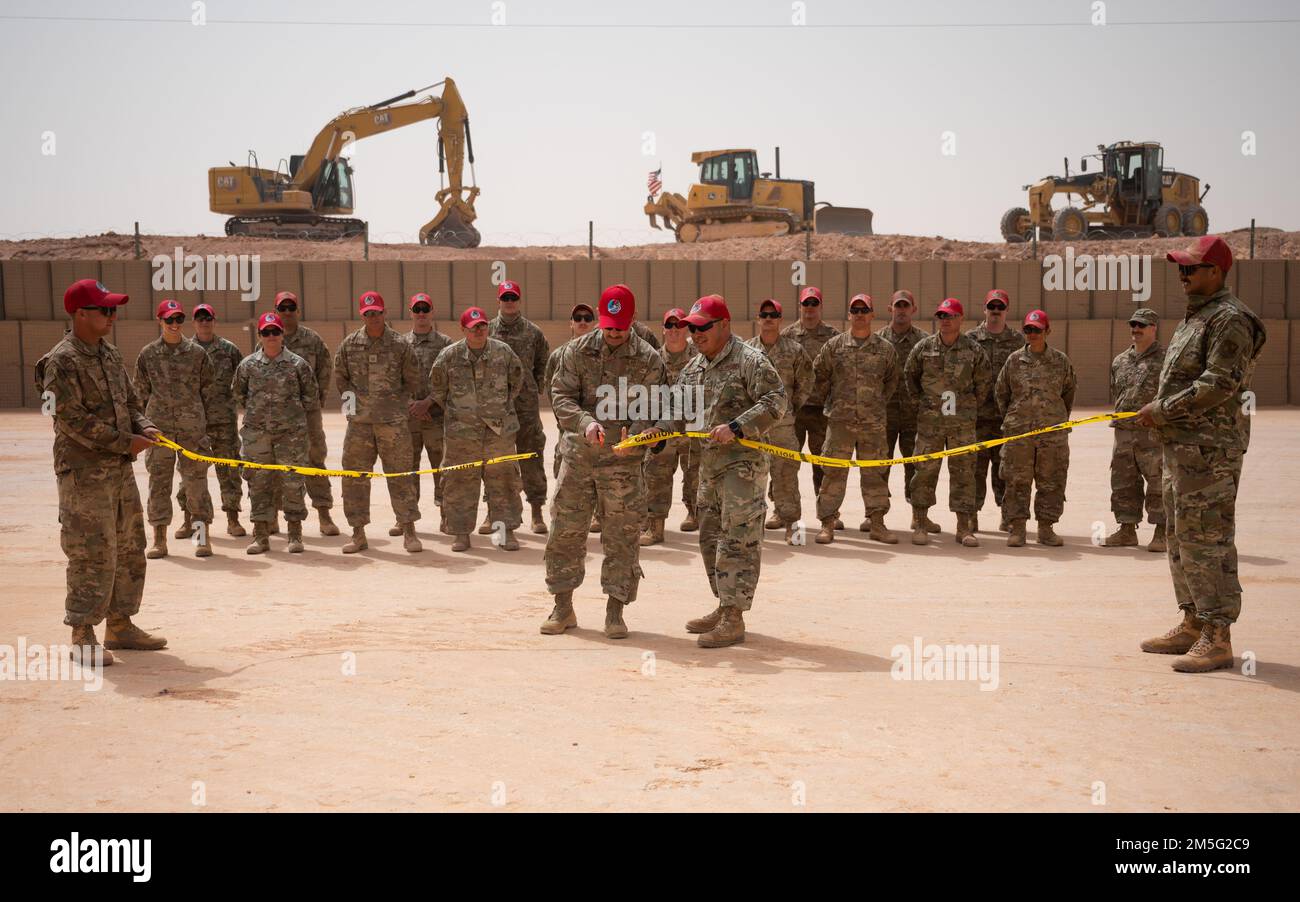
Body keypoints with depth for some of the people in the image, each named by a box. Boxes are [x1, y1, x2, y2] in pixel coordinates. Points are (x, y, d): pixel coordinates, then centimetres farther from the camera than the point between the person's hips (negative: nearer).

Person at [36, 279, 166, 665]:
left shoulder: (110, 354, 13)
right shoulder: (61, 362, -13)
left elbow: (131, 401, 21)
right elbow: (72, 419, -18)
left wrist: (145, 427, -1)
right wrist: (125, 442, -16)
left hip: (120, 468, 9)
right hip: (84, 471, -9)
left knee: (129, 549, 13)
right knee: (92, 554, -6)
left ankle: (120, 625, 25)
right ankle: (83, 637, 4)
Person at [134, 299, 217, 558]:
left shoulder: (197, 352, 4)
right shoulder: (148, 354, 5)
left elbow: (208, 390, 9)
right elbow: (142, 392, 12)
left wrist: (201, 418, 8)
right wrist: (150, 421, 9)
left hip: (192, 426, -1)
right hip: (159, 426, 1)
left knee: (195, 476, -1)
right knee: (159, 479, 2)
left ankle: (203, 536, 5)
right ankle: (159, 539, 8)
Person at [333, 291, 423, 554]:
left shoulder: (400, 345, 0)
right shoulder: (349, 344, 5)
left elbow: (412, 382, 7)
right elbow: (340, 375, 17)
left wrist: (396, 403, 1)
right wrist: (350, 398, 7)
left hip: (392, 421, -2)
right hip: (359, 421, 2)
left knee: (399, 473, 0)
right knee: (355, 474, 4)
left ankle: (409, 532, 7)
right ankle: (358, 534, 14)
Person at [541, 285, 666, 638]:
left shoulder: (648, 360, -2)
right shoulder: (577, 351, 2)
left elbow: (650, 409, -5)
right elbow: (561, 396, -4)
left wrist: (634, 434, -26)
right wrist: (586, 423, -22)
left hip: (623, 462, -2)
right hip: (578, 456, 2)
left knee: (621, 536, 2)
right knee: (564, 532, 6)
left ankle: (615, 612, 13)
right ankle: (563, 609, 20)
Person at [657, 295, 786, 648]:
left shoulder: (750, 361, -10)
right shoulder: (693, 368, 15)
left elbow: (776, 402, -18)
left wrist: (736, 427, -26)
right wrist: (658, 431, -3)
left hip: (743, 463, -9)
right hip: (709, 464, 9)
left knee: (737, 540, -8)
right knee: (710, 537, 15)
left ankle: (734, 619, -5)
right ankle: (724, 607, 27)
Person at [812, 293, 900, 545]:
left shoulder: (885, 348, 7)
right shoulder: (834, 345, 3)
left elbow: (893, 378, 20)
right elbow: (819, 375, 11)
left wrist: (881, 401, 13)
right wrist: (830, 400, 8)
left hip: (874, 420, 2)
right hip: (840, 419, -1)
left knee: (875, 472, 5)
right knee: (834, 471, -2)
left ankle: (876, 522, 14)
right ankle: (827, 523, 3)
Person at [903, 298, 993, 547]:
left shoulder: (973, 349, 2)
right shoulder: (924, 347, 3)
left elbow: (984, 382, 13)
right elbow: (909, 374, 16)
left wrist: (971, 406, 12)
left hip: (963, 422, 0)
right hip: (929, 421, 0)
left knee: (964, 470, 1)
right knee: (925, 470, -1)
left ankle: (964, 527, 7)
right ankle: (919, 524, 8)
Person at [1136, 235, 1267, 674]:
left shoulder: (1230, 318, -13)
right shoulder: (1195, 316, 19)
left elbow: (1220, 384, -22)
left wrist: (1162, 410, -17)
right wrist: (1160, 412, 8)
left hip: (1209, 446, -11)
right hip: (1181, 444, 11)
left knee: (1206, 538, -10)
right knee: (1181, 535, 15)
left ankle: (1217, 637, -7)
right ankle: (1193, 626, 24)